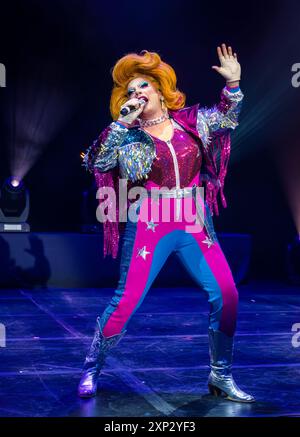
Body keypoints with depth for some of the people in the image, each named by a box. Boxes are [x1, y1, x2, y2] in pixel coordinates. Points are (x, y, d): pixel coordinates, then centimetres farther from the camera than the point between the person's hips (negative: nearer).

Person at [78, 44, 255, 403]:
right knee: (127, 300, -6)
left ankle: (220, 376, 12)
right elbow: (96, 163, -12)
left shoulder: (189, 120, 8)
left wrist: (232, 84, 0)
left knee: (225, 294, -3)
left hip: (195, 225, 3)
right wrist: (123, 121, -17)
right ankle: (91, 370, 14)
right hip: (149, 226, -3)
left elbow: (227, 118, 17)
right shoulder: (128, 136, 0)